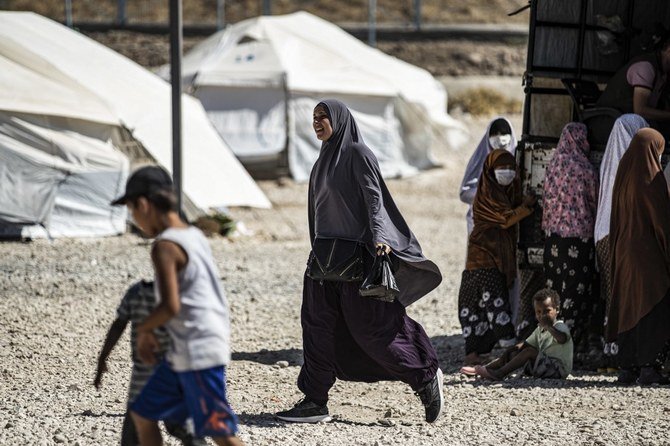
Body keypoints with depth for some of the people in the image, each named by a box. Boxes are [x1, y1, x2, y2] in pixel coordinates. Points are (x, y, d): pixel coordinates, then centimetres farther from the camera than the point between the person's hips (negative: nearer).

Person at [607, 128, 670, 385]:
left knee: (628, 307, 9)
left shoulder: (623, 176, 9)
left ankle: (627, 366, 9)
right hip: (649, 252, -7)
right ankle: (649, 366, -11)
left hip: (624, 252, 7)